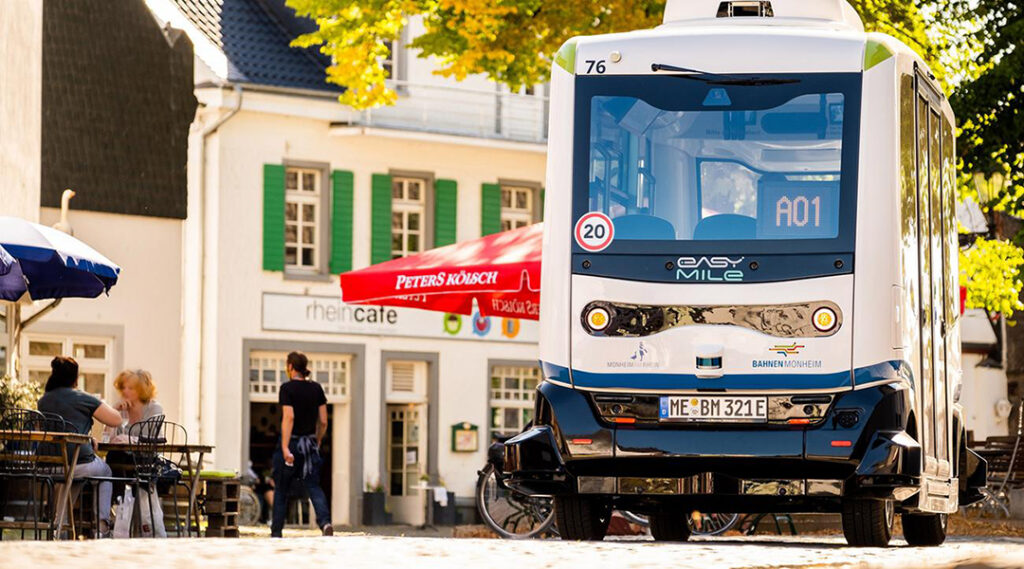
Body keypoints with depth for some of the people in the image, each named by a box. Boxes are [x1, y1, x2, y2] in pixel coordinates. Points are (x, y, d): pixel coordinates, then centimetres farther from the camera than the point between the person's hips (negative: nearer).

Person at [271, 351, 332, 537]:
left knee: (281, 490, 10)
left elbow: (289, 418, -20)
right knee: (314, 487, -3)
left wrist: (285, 448, -24)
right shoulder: (316, 388, 5)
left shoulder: (287, 388, -10)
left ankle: (276, 533, 16)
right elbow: (323, 421, 7)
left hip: (291, 442, -4)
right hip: (310, 443, 4)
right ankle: (325, 521, -28)